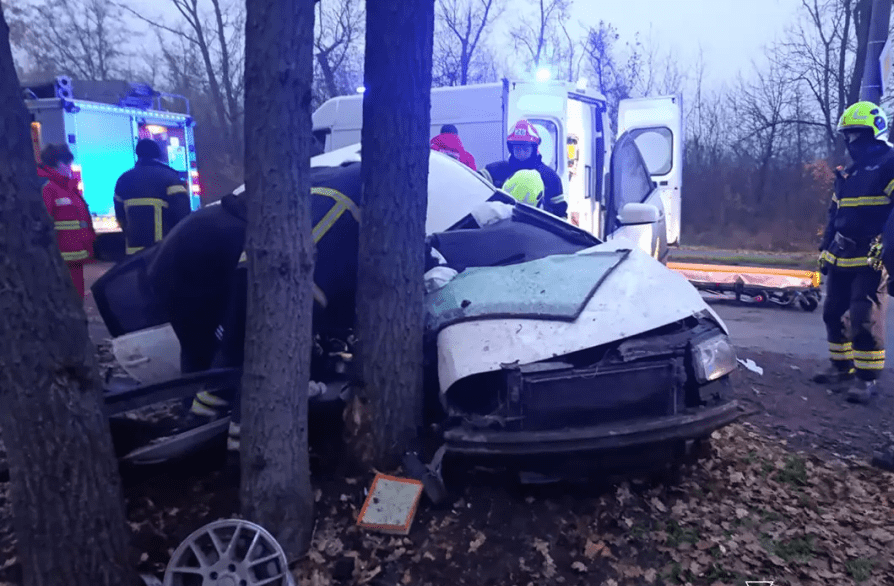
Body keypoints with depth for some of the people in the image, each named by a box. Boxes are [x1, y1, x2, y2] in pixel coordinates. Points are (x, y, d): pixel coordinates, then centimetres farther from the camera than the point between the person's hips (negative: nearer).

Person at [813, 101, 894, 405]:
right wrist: (825, 250, 20)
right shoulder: (848, 172, 18)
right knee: (833, 313, 12)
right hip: (841, 258, 8)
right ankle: (842, 366, 25)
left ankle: (867, 377, 1)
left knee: (866, 318, -8)